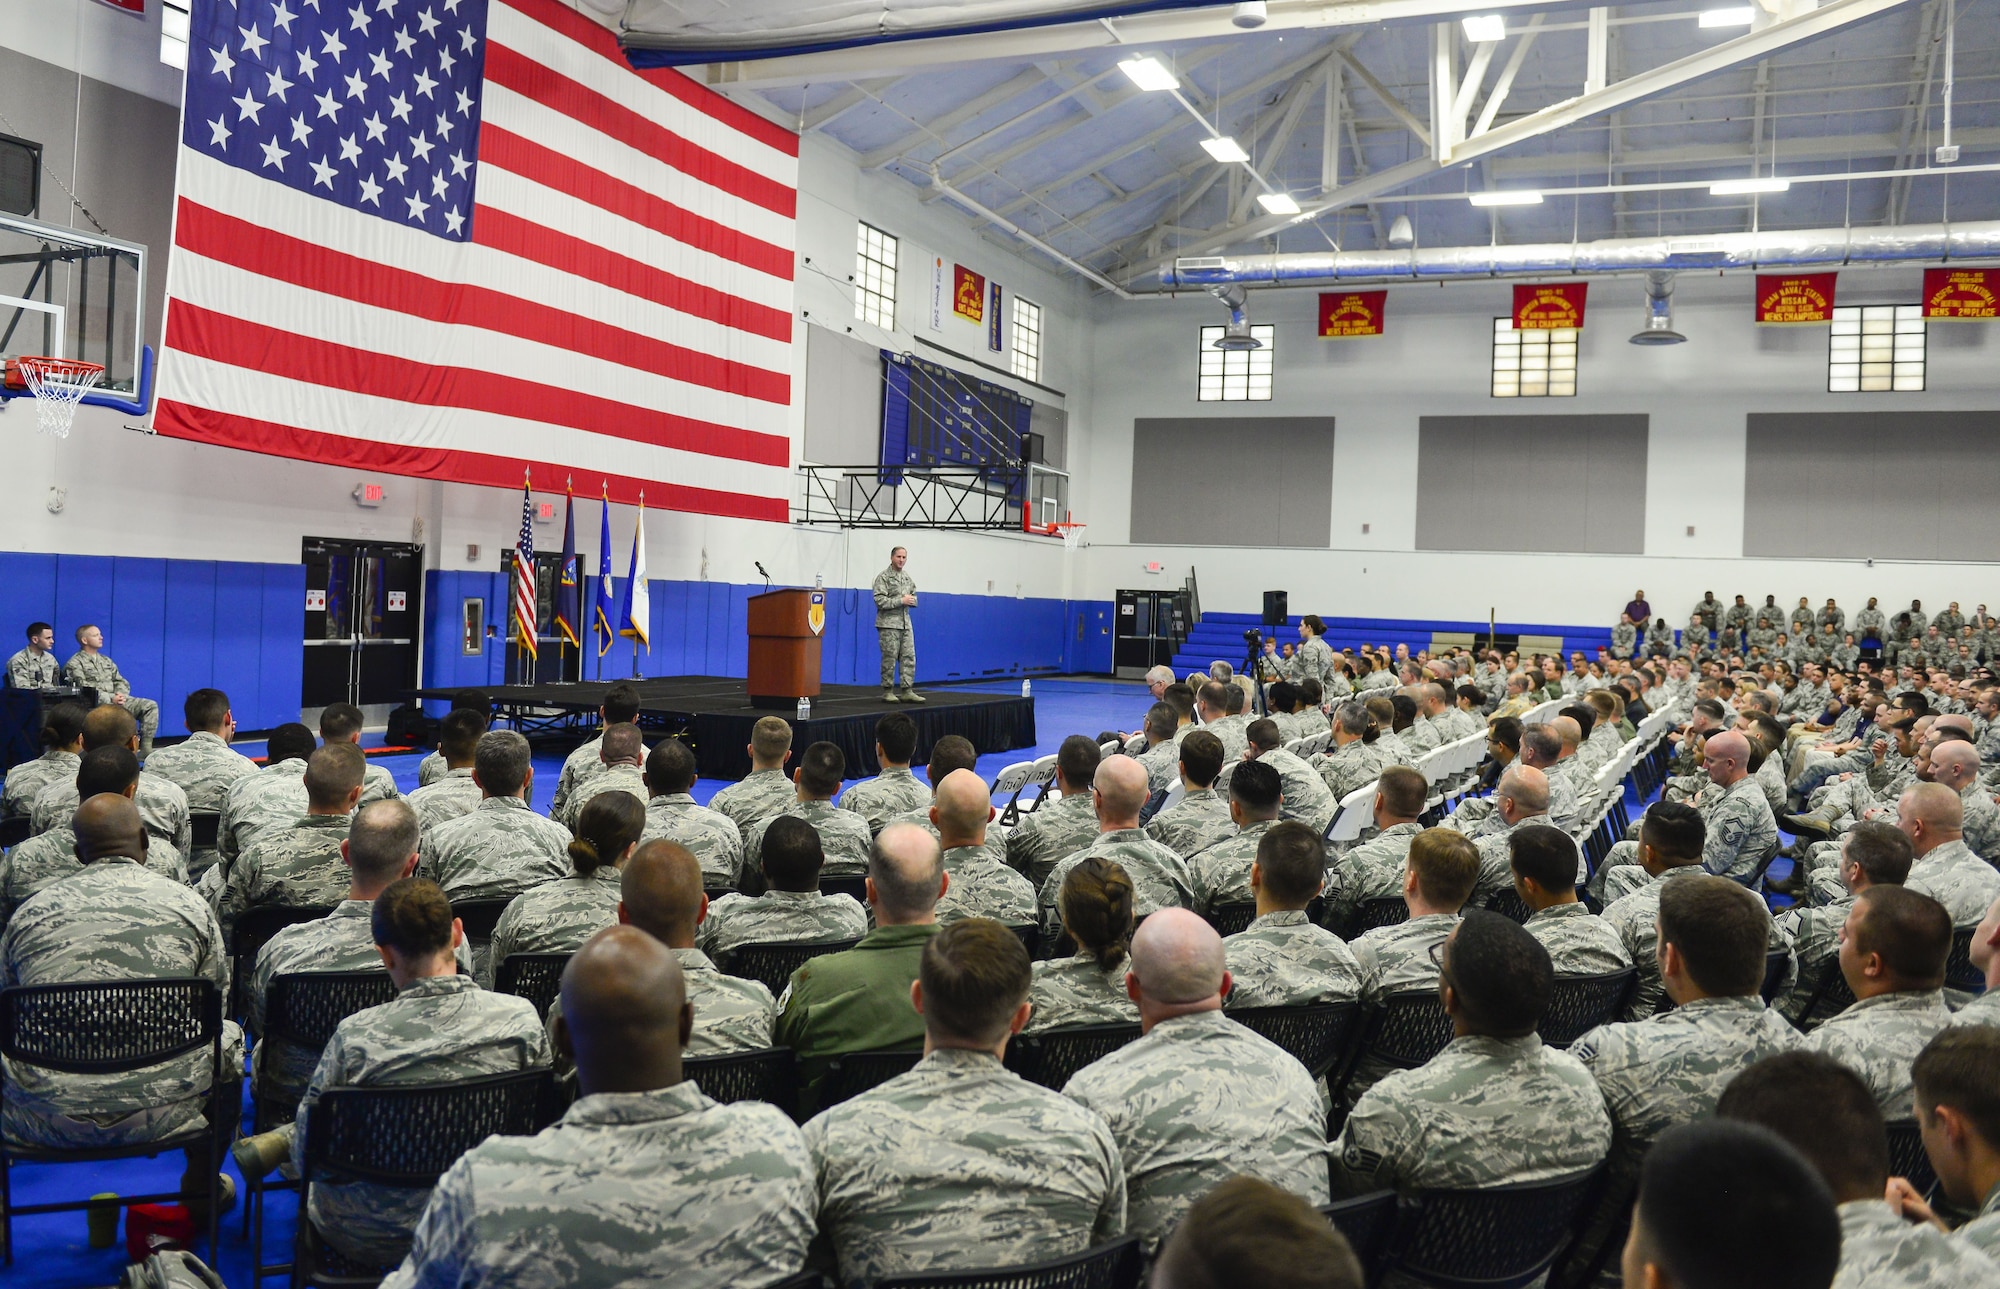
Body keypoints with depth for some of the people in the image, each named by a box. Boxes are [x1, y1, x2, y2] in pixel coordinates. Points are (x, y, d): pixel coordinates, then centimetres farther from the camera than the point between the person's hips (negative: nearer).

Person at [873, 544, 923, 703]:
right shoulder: (883, 577, -7)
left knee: (909, 658, 2)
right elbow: (880, 600, -16)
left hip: (906, 624, 7)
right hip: (889, 624, -7)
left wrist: (911, 600, 0)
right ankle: (887, 692, 5)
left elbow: (914, 598, 23)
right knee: (889, 659, -3)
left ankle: (907, 691, 6)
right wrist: (901, 601, -16)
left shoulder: (908, 578, 15)